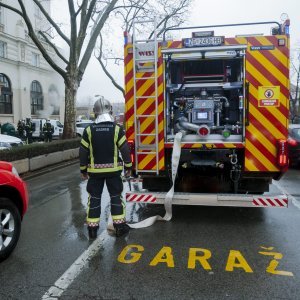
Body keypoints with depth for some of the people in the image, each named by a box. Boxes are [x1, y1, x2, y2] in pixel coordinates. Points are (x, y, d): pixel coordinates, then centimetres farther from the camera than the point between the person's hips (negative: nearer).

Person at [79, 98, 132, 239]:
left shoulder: (89, 130, -5)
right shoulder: (116, 128, -7)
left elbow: (83, 151, -2)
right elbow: (125, 149, -6)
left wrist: (83, 169, 9)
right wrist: (128, 166, 5)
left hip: (95, 170, 1)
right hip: (113, 169, 0)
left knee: (94, 198, 10)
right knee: (116, 196, 11)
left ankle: (92, 228, 14)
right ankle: (119, 225, 15)